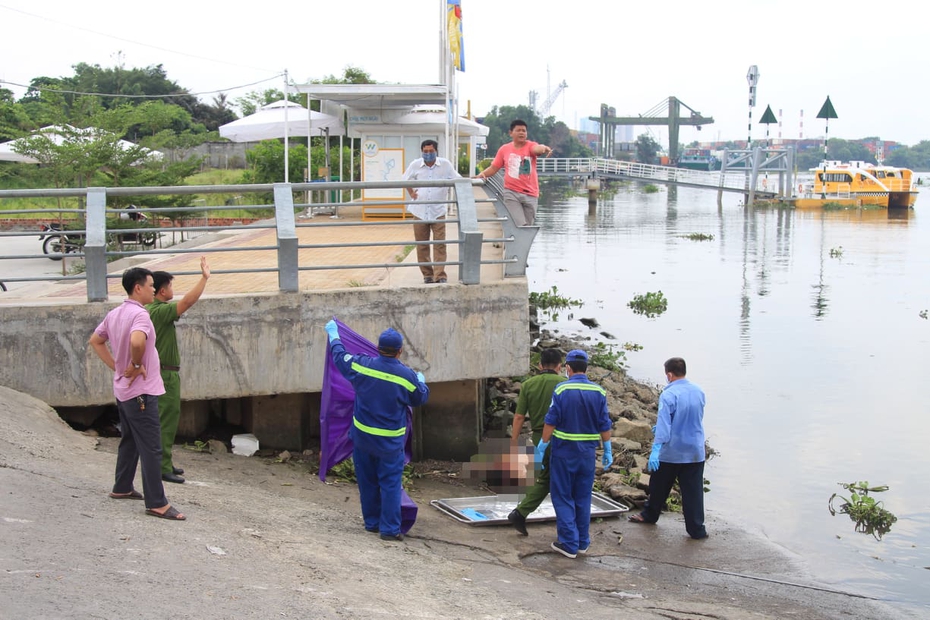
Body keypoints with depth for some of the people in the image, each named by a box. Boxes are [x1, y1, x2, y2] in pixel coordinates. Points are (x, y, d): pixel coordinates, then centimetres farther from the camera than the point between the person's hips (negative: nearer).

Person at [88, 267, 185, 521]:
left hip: (123, 389, 10)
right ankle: (156, 503, -5)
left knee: (129, 441, 23)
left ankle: (122, 488, 34)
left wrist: (116, 366, 12)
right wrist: (136, 364, -20)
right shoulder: (140, 314, -20)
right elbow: (137, 341, -39)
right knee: (151, 449, -6)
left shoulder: (114, 314, 9)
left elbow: (95, 341, 20)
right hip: (141, 391, -10)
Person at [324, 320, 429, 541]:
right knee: (390, 483, 3)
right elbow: (420, 398, 5)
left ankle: (372, 522, 27)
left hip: (362, 435, 3)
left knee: (367, 481, 16)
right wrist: (422, 382, 27)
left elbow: (339, 356, 8)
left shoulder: (361, 365, -10)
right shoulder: (408, 376, -14)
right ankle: (390, 528, 2)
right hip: (390, 442, -3)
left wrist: (333, 333, 26)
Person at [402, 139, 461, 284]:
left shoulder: (445, 164, -3)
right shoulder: (415, 165, 2)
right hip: (420, 211, 2)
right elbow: (406, 180, 19)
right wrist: (411, 193, 6)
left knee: (440, 244, -7)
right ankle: (427, 274, 15)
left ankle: (440, 275, -5)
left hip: (438, 211, -2)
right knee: (422, 245, 6)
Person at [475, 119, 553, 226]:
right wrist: (483, 173, -8)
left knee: (527, 227, 8)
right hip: (511, 193, 0)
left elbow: (537, 149, -24)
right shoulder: (504, 149, 5)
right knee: (520, 225, -15)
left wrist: (543, 148, -48)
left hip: (530, 194, 0)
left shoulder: (530, 146, 0)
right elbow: (493, 168, 12)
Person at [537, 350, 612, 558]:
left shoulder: (561, 389, -11)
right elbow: (604, 425, 2)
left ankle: (569, 544, 3)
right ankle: (583, 542, 18)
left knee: (563, 496, 5)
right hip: (587, 452, 4)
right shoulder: (598, 392, -1)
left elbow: (551, 422, -11)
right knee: (583, 497, 14)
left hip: (564, 451, -4)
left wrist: (542, 447, -3)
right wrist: (607, 451, 11)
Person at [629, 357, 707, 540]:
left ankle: (650, 514, 35)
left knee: (659, 486, 17)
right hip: (695, 452, 4)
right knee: (693, 491, 6)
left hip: (671, 452, -4)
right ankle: (696, 528, 5)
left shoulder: (668, 395, -17)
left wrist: (656, 449, -29)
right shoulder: (699, 392, 2)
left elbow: (663, 424, -25)